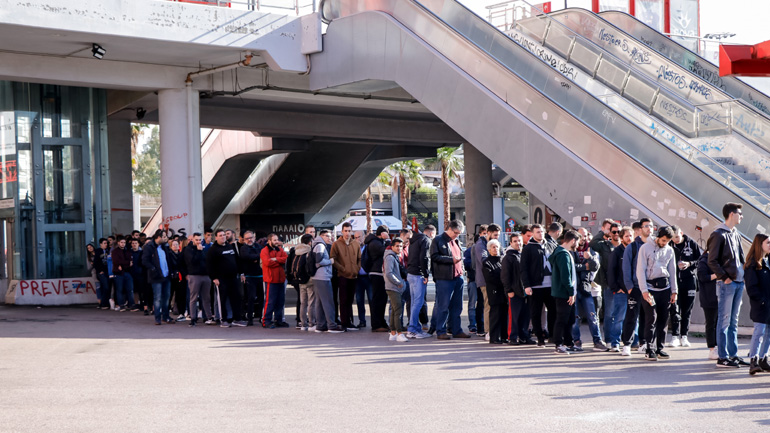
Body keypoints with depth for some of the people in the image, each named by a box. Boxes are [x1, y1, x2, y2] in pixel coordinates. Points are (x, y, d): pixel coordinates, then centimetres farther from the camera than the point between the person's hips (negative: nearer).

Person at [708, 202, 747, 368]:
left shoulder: (736, 234, 15)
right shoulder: (718, 234, -10)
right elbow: (712, 261, -13)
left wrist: (746, 274, 9)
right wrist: (725, 278, -15)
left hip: (739, 282, 8)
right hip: (726, 284, -8)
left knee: (733, 321, 12)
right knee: (724, 320, -5)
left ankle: (733, 354, 18)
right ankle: (722, 357, -2)